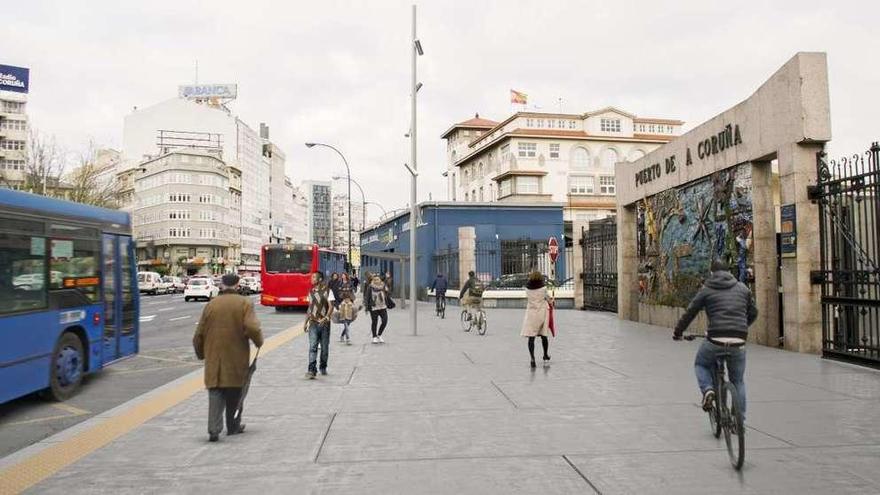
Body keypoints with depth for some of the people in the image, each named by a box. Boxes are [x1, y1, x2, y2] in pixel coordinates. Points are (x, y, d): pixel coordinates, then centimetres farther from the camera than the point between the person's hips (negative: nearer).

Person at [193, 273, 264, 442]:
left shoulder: (211, 304, 3)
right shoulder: (244, 303, -5)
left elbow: (199, 334, 7)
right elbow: (252, 328, -19)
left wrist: (201, 354, 21)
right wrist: (259, 342, 1)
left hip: (214, 359, 1)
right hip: (236, 358, -1)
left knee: (215, 392, 3)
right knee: (234, 393, 14)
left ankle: (214, 429, -11)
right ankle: (233, 426, 26)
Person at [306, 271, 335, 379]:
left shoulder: (327, 291, -3)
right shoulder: (311, 292, 11)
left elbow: (331, 306, -10)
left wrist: (326, 318, -24)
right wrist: (306, 322, 16)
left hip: (324, 323, -2)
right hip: (313, 323, 2)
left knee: (325, 347, 8)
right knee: (312, 347, -11)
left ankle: (323, 368, 26)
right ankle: (312, 370, -17)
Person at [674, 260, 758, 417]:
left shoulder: (706, 289, 7)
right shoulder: (742, 288, 16)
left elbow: (690, 313, 8)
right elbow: (753, 313, 24)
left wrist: (677, 332, 22)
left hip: (716, 340, -3)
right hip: (738, 342, 3)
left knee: (700, 364, 26)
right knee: (738, 381, 20)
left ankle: (707, 389, -1)